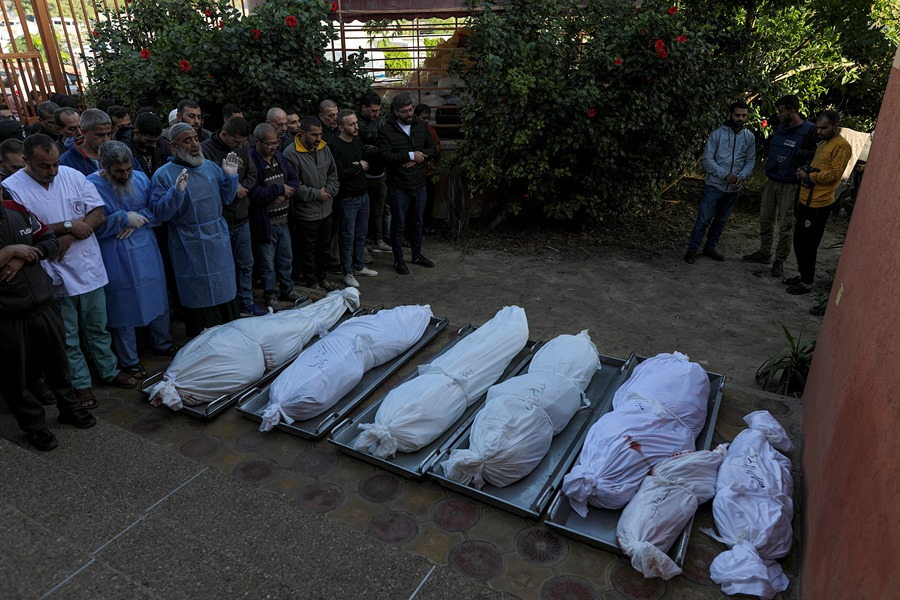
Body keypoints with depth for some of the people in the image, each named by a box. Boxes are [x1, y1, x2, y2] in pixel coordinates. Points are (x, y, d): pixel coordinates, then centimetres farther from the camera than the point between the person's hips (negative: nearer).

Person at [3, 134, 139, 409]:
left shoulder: (73, 176, -1)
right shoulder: (11, 187, -10)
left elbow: (99, 214, -4)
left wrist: (67, 240, -15)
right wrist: (68, 226, -18)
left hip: (89, 268, 2)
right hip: (54, 276, -2)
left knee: (98, 328, 17)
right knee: (68, 336, 11)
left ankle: (110, 371, 33)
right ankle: (81, 383, 25)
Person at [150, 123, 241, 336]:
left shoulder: (211, 167, 8)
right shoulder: (164, 174, -7)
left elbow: (225, 198, 14)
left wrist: (230, 177, 0)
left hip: (219, 240, 5)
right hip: (190, 247, -5)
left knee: (225, 294, 14)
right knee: (199, 298, 4)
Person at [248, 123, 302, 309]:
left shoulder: (279, 156, 6)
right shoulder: (250, 160, -18)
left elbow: (294, 179, 8)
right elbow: (254, 193, -28)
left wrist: (285, 193, -13)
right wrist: (279, 190, -18)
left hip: (283, 220, 7)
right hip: (264, 223, -7)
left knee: (286, 258, 20)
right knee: (268, 262, 9)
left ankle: (287, 289, 37)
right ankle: (270, 293, 26)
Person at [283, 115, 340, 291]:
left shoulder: (324, 148, 3)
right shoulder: (292, 153, -18)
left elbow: (333, 175, 10)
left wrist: (328, 191, -8)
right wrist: (316, 194, -17)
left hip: (326, 209, 6)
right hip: (306, 212, -6)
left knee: (324, 246, 19)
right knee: (309, 250, 9)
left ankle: (322, 278, 35)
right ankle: (311, 281, 25)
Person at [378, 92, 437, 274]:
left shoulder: (421, 126, 3)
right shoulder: (387, 130, -13)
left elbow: (432, 148, 5)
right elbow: (385, 156, -22)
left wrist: (418, 158, -14)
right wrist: (411, 155, -22)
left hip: (419, 184, 5)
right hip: (398, 187, -5)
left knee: (417, 222, 18)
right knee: (398, 225, 7)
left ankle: (417, 254, 35)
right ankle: (398, 259, 21)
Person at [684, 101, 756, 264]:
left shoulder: (749, 137, 3)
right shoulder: (717, 134, -8)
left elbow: (750, 161, 7)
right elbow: (707, 159, -10)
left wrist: (742, 177, -11)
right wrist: (725, 174, -18)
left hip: (733, 189, 4)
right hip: (714, 185, -4)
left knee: (721, 220, 14)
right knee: (704, 220, -4)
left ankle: (710, 247, 27)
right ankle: (692, 250, 5)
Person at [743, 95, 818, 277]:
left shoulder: (810, 130, -13)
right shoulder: (780, 127, 7)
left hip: (789, 185, -7)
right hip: (771, 181, 7)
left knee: (785, 226, 1)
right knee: (765, 220, 15)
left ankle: (780, 261, 11)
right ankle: (764, 253, 29)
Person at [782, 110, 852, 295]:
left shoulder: (842, 146, -11)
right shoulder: (822, 144, 17)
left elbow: (834, 174, -18)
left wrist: (808, 176, -12)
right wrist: (804, 171, 6)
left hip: (819, 205, -9)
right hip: (805, 201, 9)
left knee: (807, 244, -2)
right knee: (799, 241, 15)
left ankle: (807, 282, 10)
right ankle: (802, 275, 28)